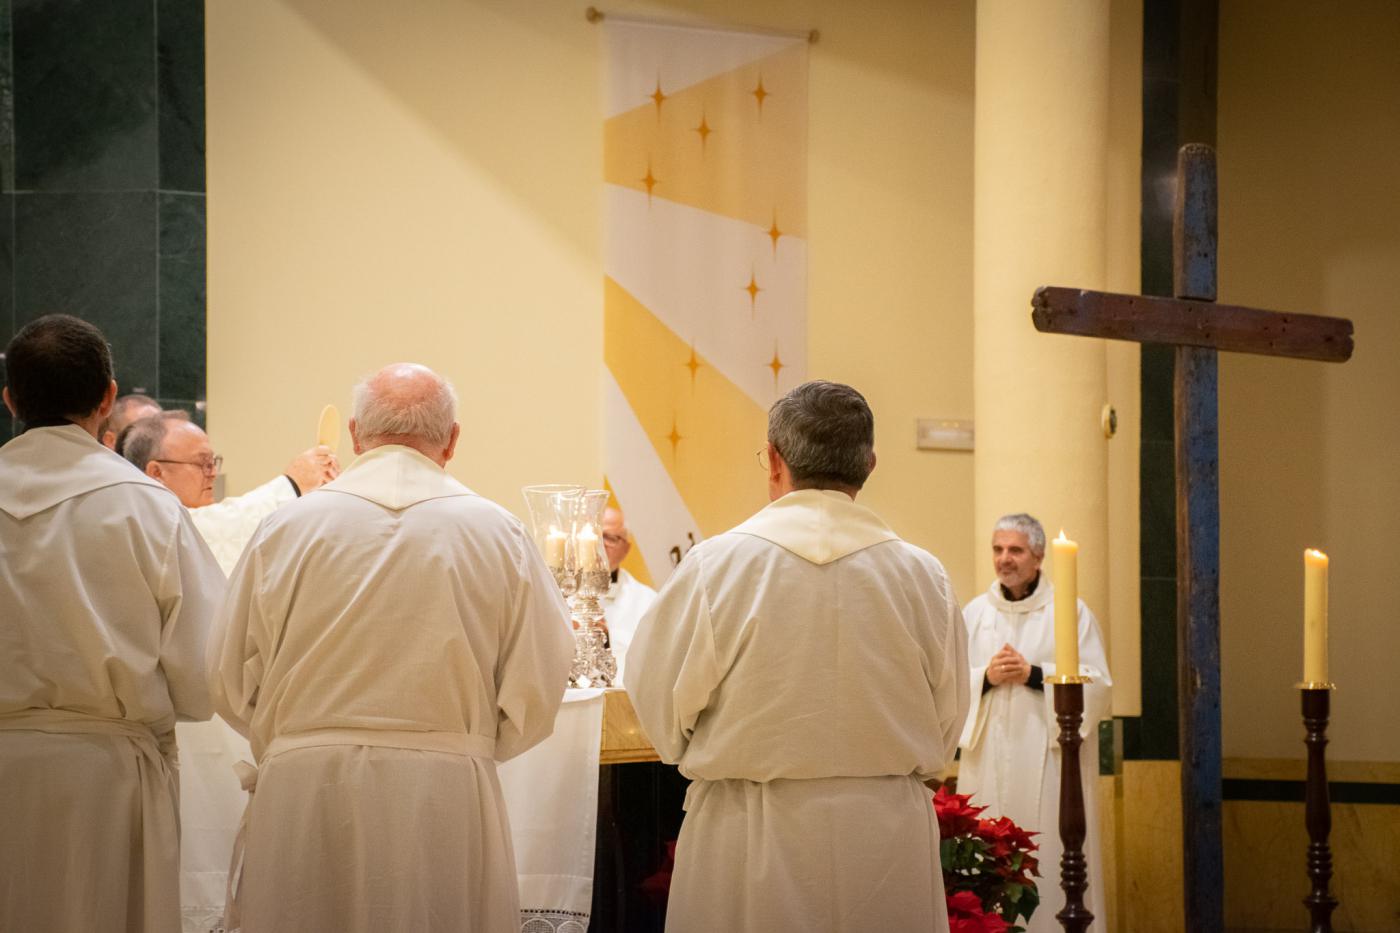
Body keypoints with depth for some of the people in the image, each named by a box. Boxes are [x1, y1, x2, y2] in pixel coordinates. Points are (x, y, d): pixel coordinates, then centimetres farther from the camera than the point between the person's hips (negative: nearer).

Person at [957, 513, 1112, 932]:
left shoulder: (1071, 613, 2)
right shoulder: (974, 613, 10)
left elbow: (1097, 686, -4)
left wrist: (1035, 674, -13)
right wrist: (985, 677, -12)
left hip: (1049, 761, -2)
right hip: (989, 764, 2)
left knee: (1050, 860, -5)